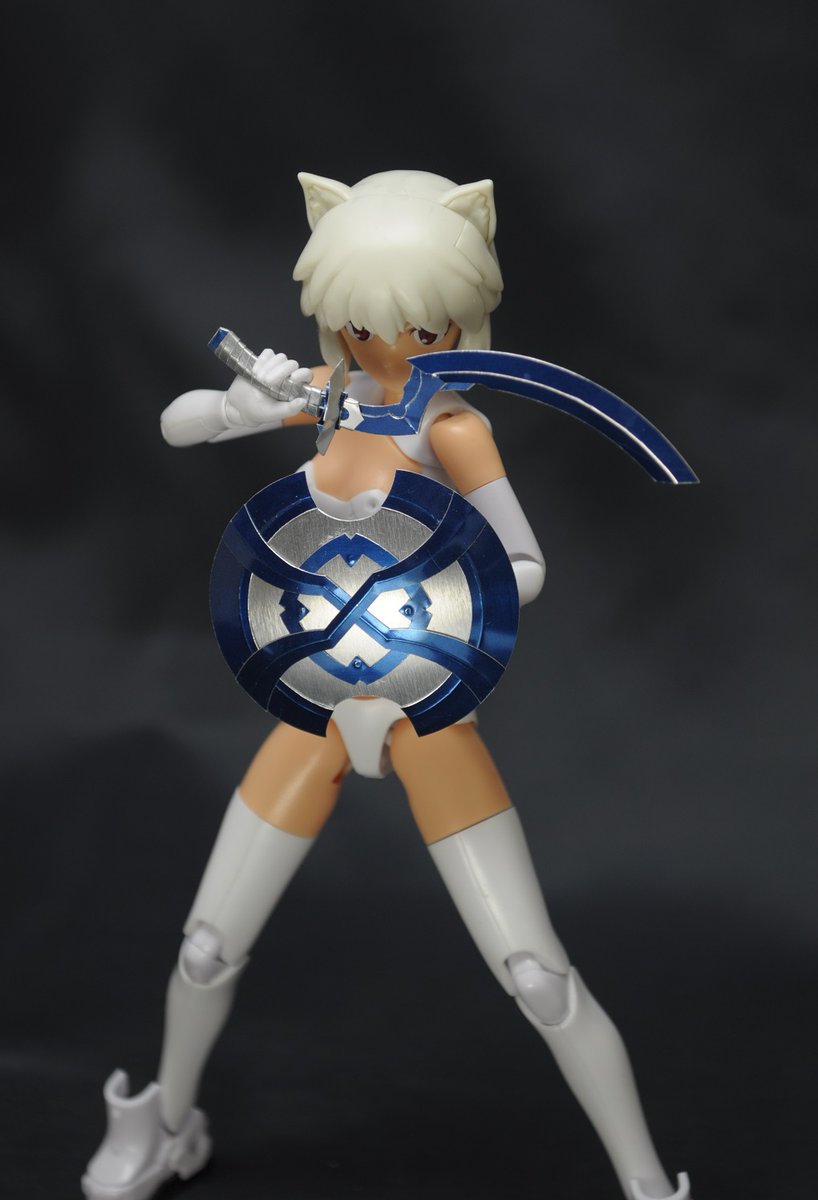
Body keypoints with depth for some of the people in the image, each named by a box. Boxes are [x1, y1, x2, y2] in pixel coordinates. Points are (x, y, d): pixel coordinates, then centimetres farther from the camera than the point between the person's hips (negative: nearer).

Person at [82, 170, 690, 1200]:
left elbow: (525, 568, -12)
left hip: (426, 714, -5)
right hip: (322, 714, 5)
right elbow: (176, 427, 5)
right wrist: (245, 403, -17)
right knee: (207, 952, 10)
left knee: (537, 976, -9)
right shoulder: (335, 397, 1)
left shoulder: (452, 426, -15)